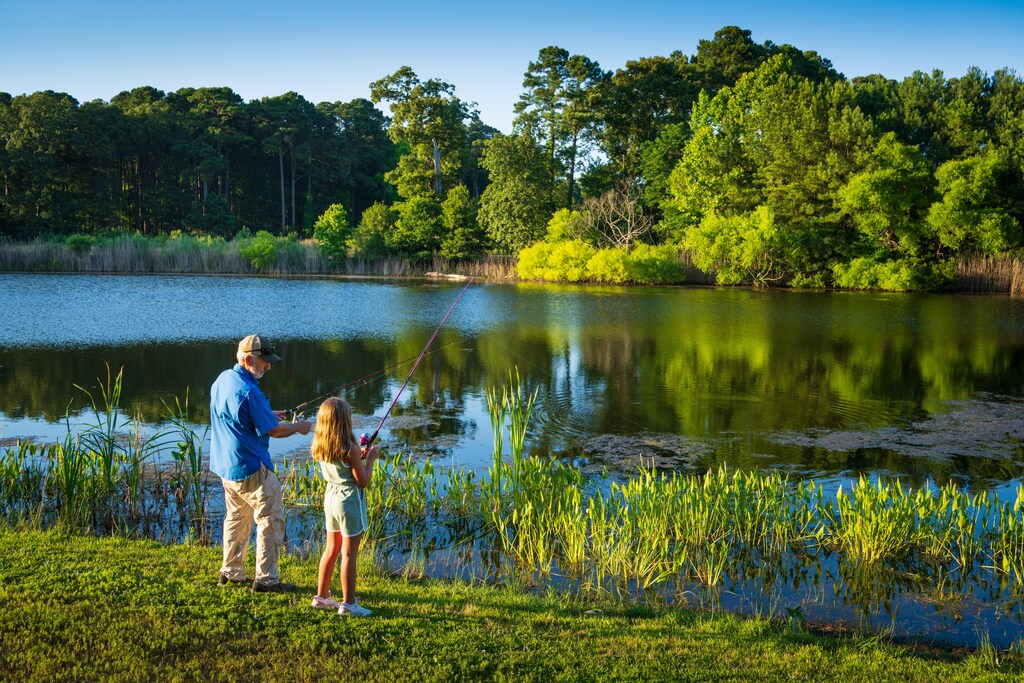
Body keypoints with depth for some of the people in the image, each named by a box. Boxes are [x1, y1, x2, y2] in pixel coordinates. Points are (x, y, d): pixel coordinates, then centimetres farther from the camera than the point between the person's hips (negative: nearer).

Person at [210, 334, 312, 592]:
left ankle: (230, 572, 26)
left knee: (236, 517, 20)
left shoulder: (222, 380, 6)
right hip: (249, 467, -10)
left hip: (225, 464, 10)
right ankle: (265, 578, 1)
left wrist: (268, 415, 17)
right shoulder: (249, 391, -23)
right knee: (271, 519, -1)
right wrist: (298, 427, -1)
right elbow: (273, 430, -18)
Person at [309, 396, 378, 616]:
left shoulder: (319, 448, 0)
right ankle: (348, 603, 6)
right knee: (349, 554, 0)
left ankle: (322, 596, 26)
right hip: (349, 501, -7)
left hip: (330, 497, 7)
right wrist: (370, 459, -4)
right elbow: (362, 481, -15)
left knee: (331, 549, 19)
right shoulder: (350, 449, -21)